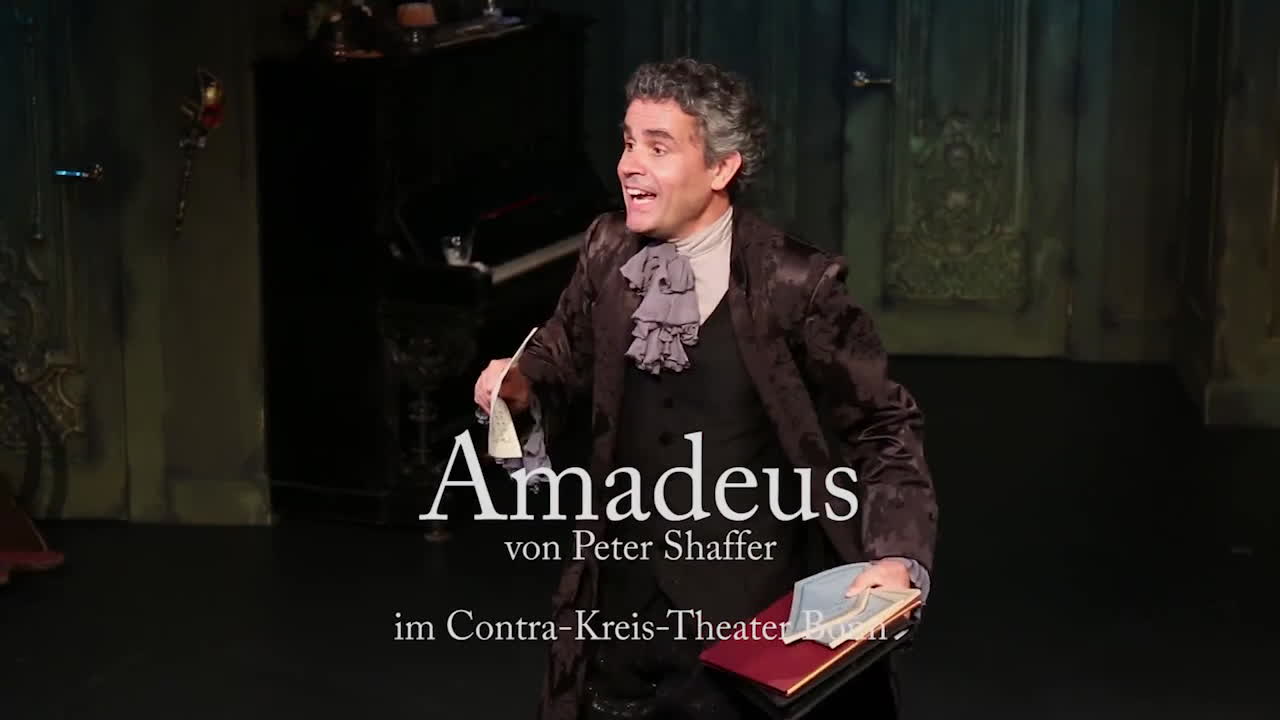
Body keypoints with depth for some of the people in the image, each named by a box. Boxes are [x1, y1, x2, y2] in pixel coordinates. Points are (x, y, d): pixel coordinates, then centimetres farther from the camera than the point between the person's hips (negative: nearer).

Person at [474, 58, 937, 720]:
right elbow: (561, 356, 13)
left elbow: (882, 425, -9)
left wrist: (898, 558, -21)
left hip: (755, 611, -4)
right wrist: (521, 388, -9)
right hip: (628, 592, 5)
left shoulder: (792, 283, -16)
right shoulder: (608, 251, -3)